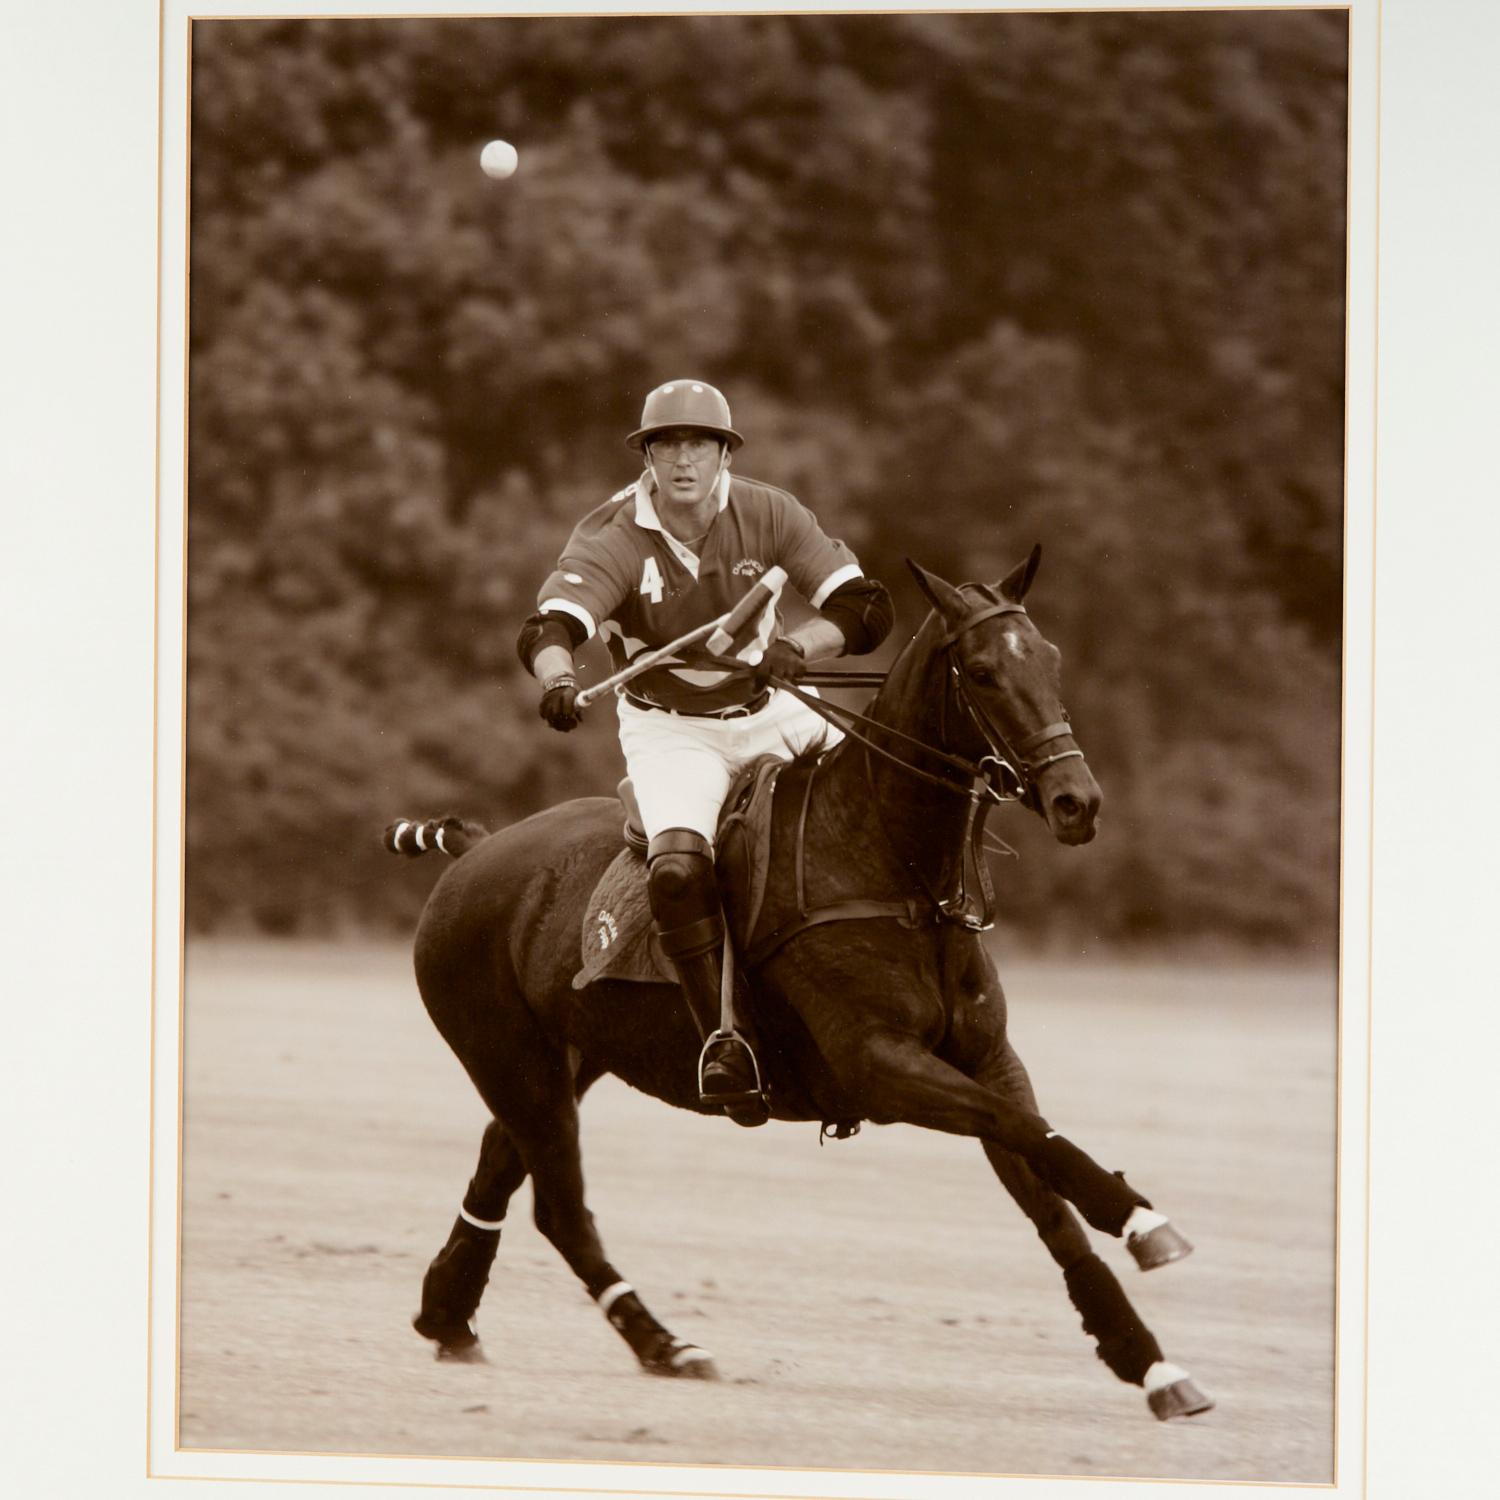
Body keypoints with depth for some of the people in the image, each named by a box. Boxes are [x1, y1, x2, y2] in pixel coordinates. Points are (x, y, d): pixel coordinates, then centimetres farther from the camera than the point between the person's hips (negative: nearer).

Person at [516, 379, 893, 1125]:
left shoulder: (766, 514, -11)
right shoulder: (610, 539, -18)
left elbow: (866, 606, -16)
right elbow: (548, 628, -34)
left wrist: (797, 646, -37)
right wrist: (558, 678, -59)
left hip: (769, 708, 3)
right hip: (669, 730, -3)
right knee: (678, 868, -29)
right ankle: (725, 1038, -16)